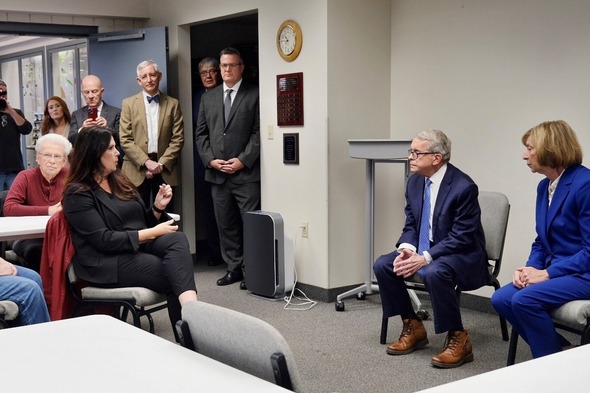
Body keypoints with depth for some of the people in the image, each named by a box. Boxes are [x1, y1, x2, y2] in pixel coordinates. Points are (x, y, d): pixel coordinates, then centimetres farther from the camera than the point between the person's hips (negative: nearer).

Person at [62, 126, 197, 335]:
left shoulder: (119, 180, 17)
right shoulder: (78, 194, -6)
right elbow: (104, 240, -15)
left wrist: (157, 207, 1)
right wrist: (152, 233, -16)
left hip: (138, 247, 6)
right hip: (106, 262, -6)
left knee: (178, 239, -28)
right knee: (172, 274, -28)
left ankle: (190, 310, -48)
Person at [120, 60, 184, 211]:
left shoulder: (172, 104, 8)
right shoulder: (129, 103, 5)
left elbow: (178, 138, 3)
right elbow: (125, 139, -1)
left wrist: (161, 164, -8)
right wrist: (146, 162, -12)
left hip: (165, 170, 1)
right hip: (137, 170, -1)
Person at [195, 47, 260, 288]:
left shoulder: (254, 95, 0)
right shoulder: (208, 98, 15)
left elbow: (258, 132, -6)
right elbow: (201, 133, 13)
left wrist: (242, 160, -13)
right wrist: (210, 160, -2)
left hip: (246, 172, -5)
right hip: (217, 173, 5)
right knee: (225, 223, 10)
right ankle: (234, 268, 19)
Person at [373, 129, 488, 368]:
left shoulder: (463, 187, -21)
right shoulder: (415, 182, 1)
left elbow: (461, 238, -23)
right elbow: (410, 225, 8)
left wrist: (424, 259, -29)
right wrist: (406, 250, -13)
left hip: (462, 256, -8)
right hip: (424, 251, 8)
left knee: (434, 273, -37)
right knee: (383, 265, -10)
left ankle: (458, 338, -18)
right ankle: (413, 327, 4)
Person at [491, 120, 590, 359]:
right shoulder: (544, 186, 9)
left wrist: (546, 274, -19)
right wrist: (530, 269, -4)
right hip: (555, 272, 8)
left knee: (524, 299, -27)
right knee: (501, 299, -10)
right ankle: (559, 348, 3)